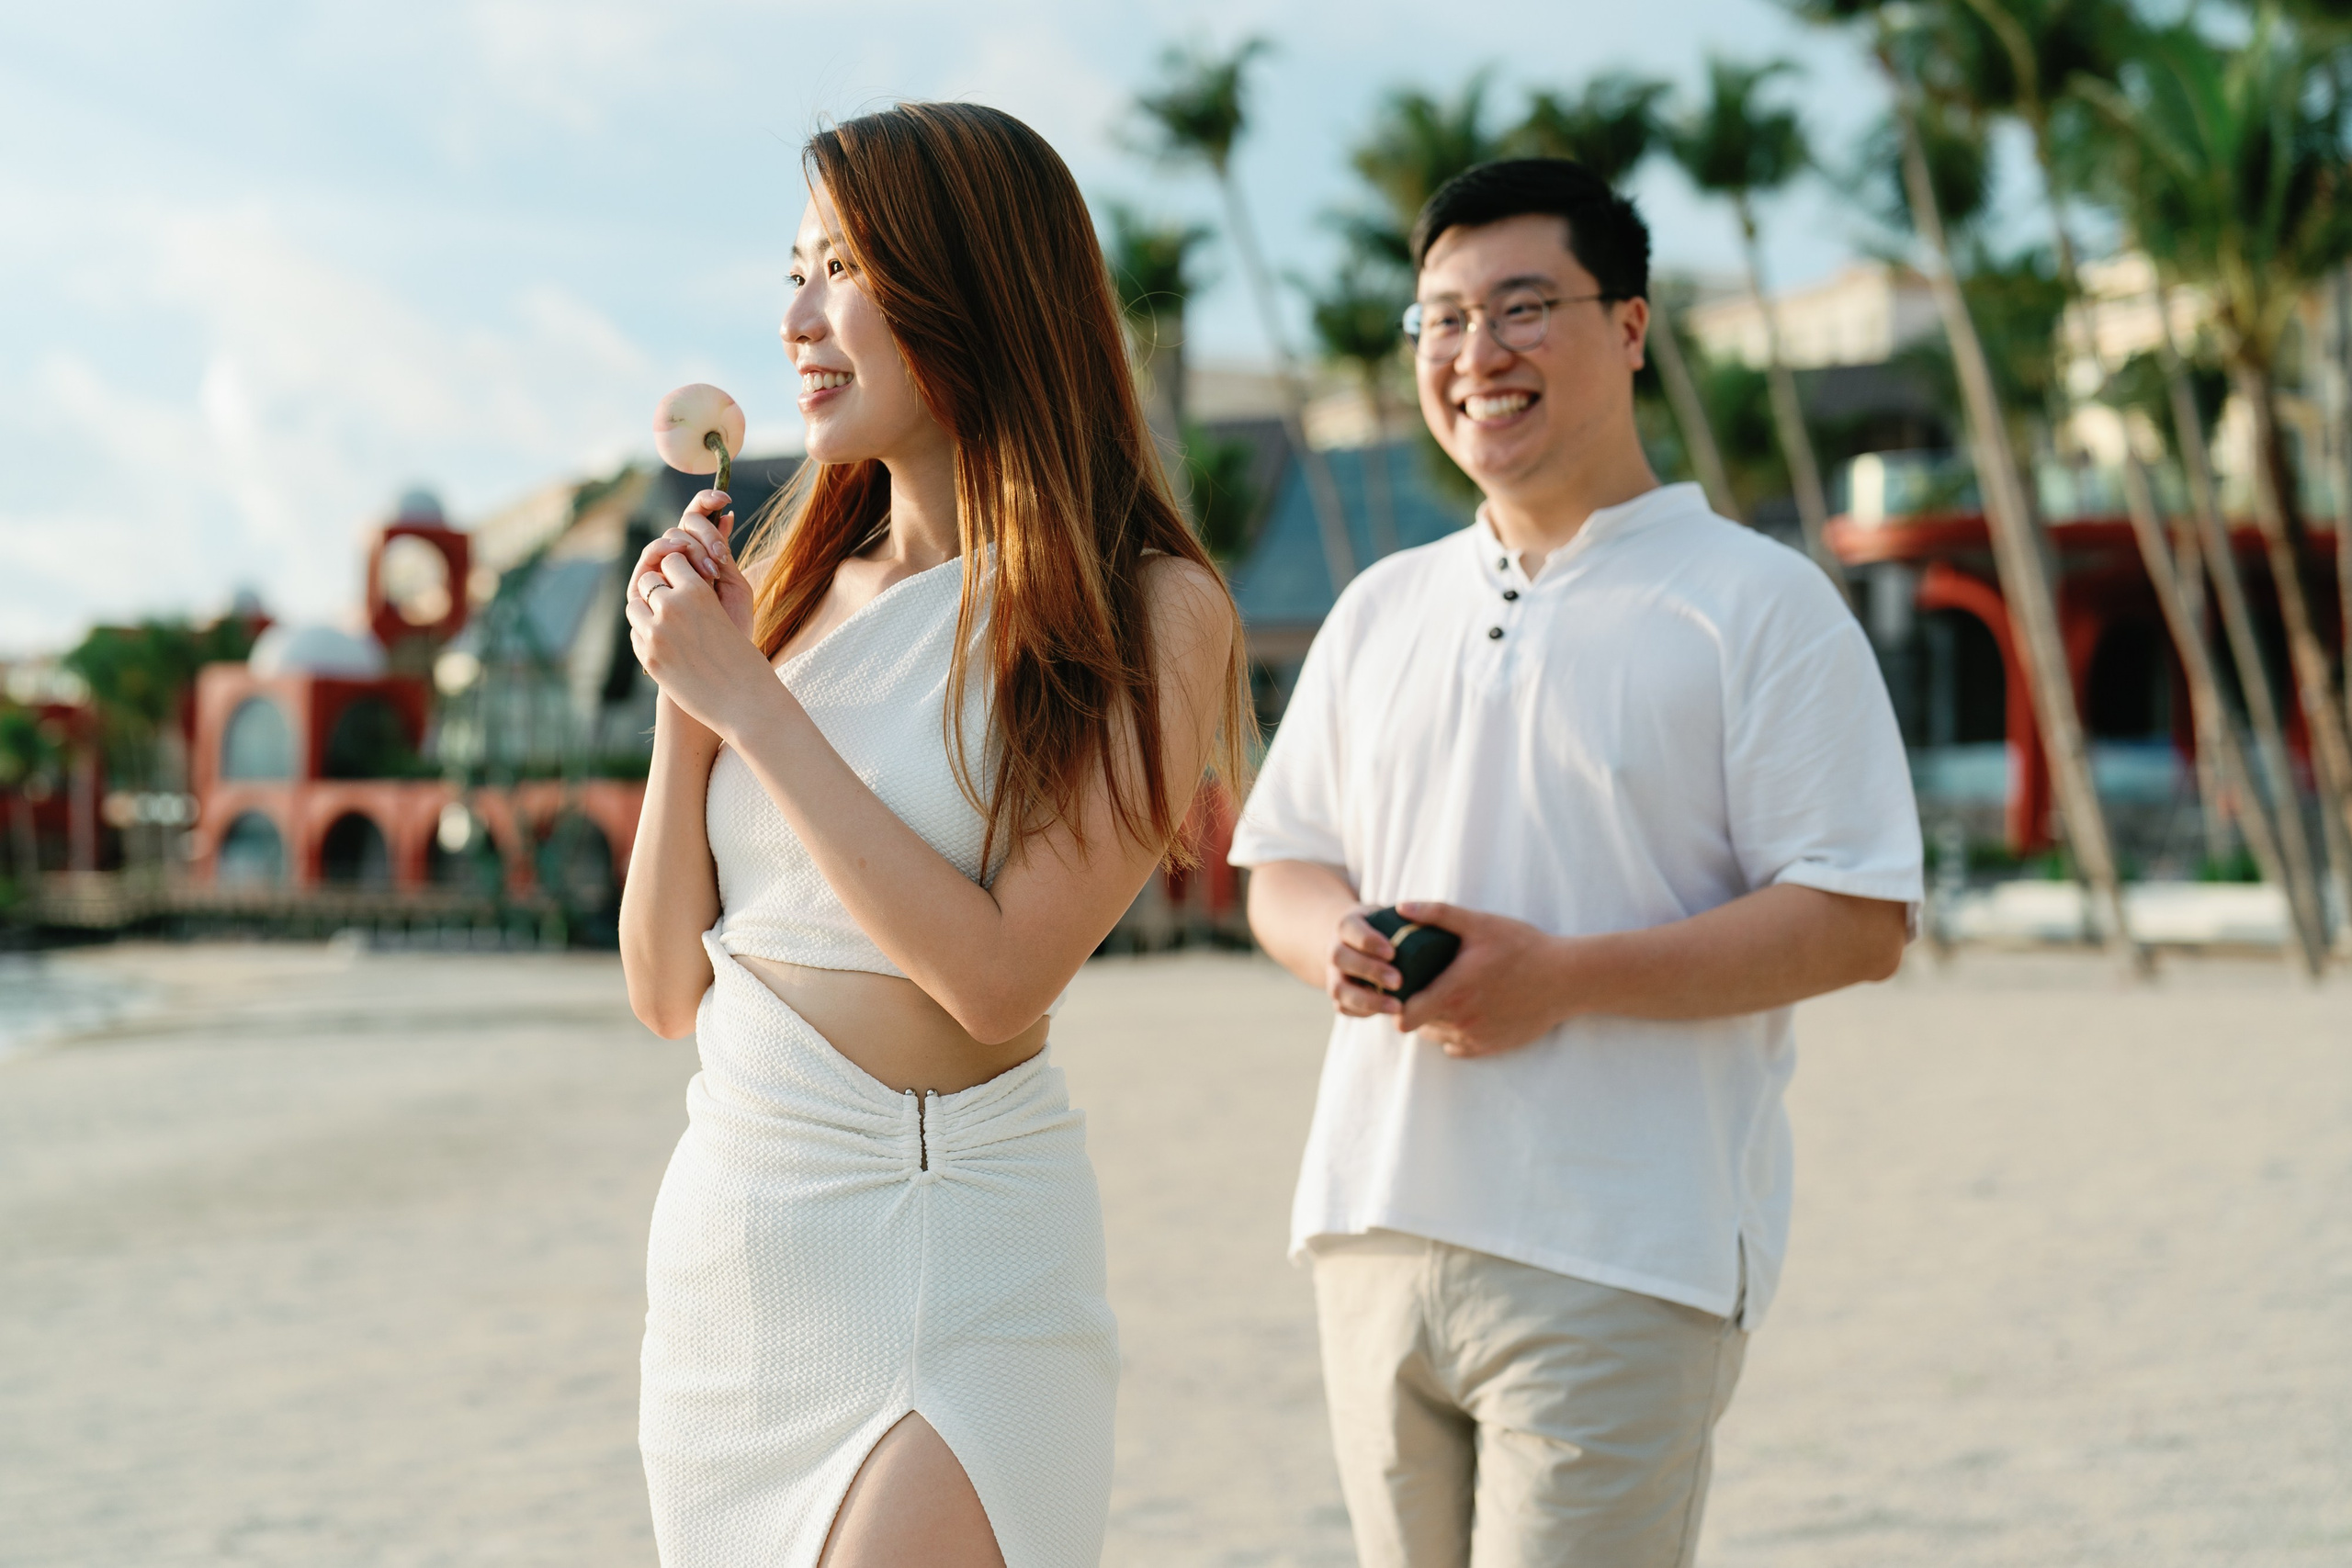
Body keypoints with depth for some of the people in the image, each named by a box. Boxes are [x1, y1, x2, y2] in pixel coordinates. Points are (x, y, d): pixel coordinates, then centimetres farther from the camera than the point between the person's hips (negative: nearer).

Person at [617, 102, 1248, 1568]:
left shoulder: (1146, 614, -8)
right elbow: (670, 990, 9)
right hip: (723, 1228, 6)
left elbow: (997, 975, -18)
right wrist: (684, 693, -3)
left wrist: (747, 698, -13)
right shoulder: (796, 591, 9)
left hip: (950, 1247, -6)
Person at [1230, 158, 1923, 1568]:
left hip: (1618, 1260, -6)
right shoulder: (1383, 610, 17)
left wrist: (1563, 978, -18)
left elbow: (1860, 921, -8)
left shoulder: (1755, 600, -2)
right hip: (1376, 1234, 6)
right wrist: (1335, 944, -4)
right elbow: (1281, 862, 22)